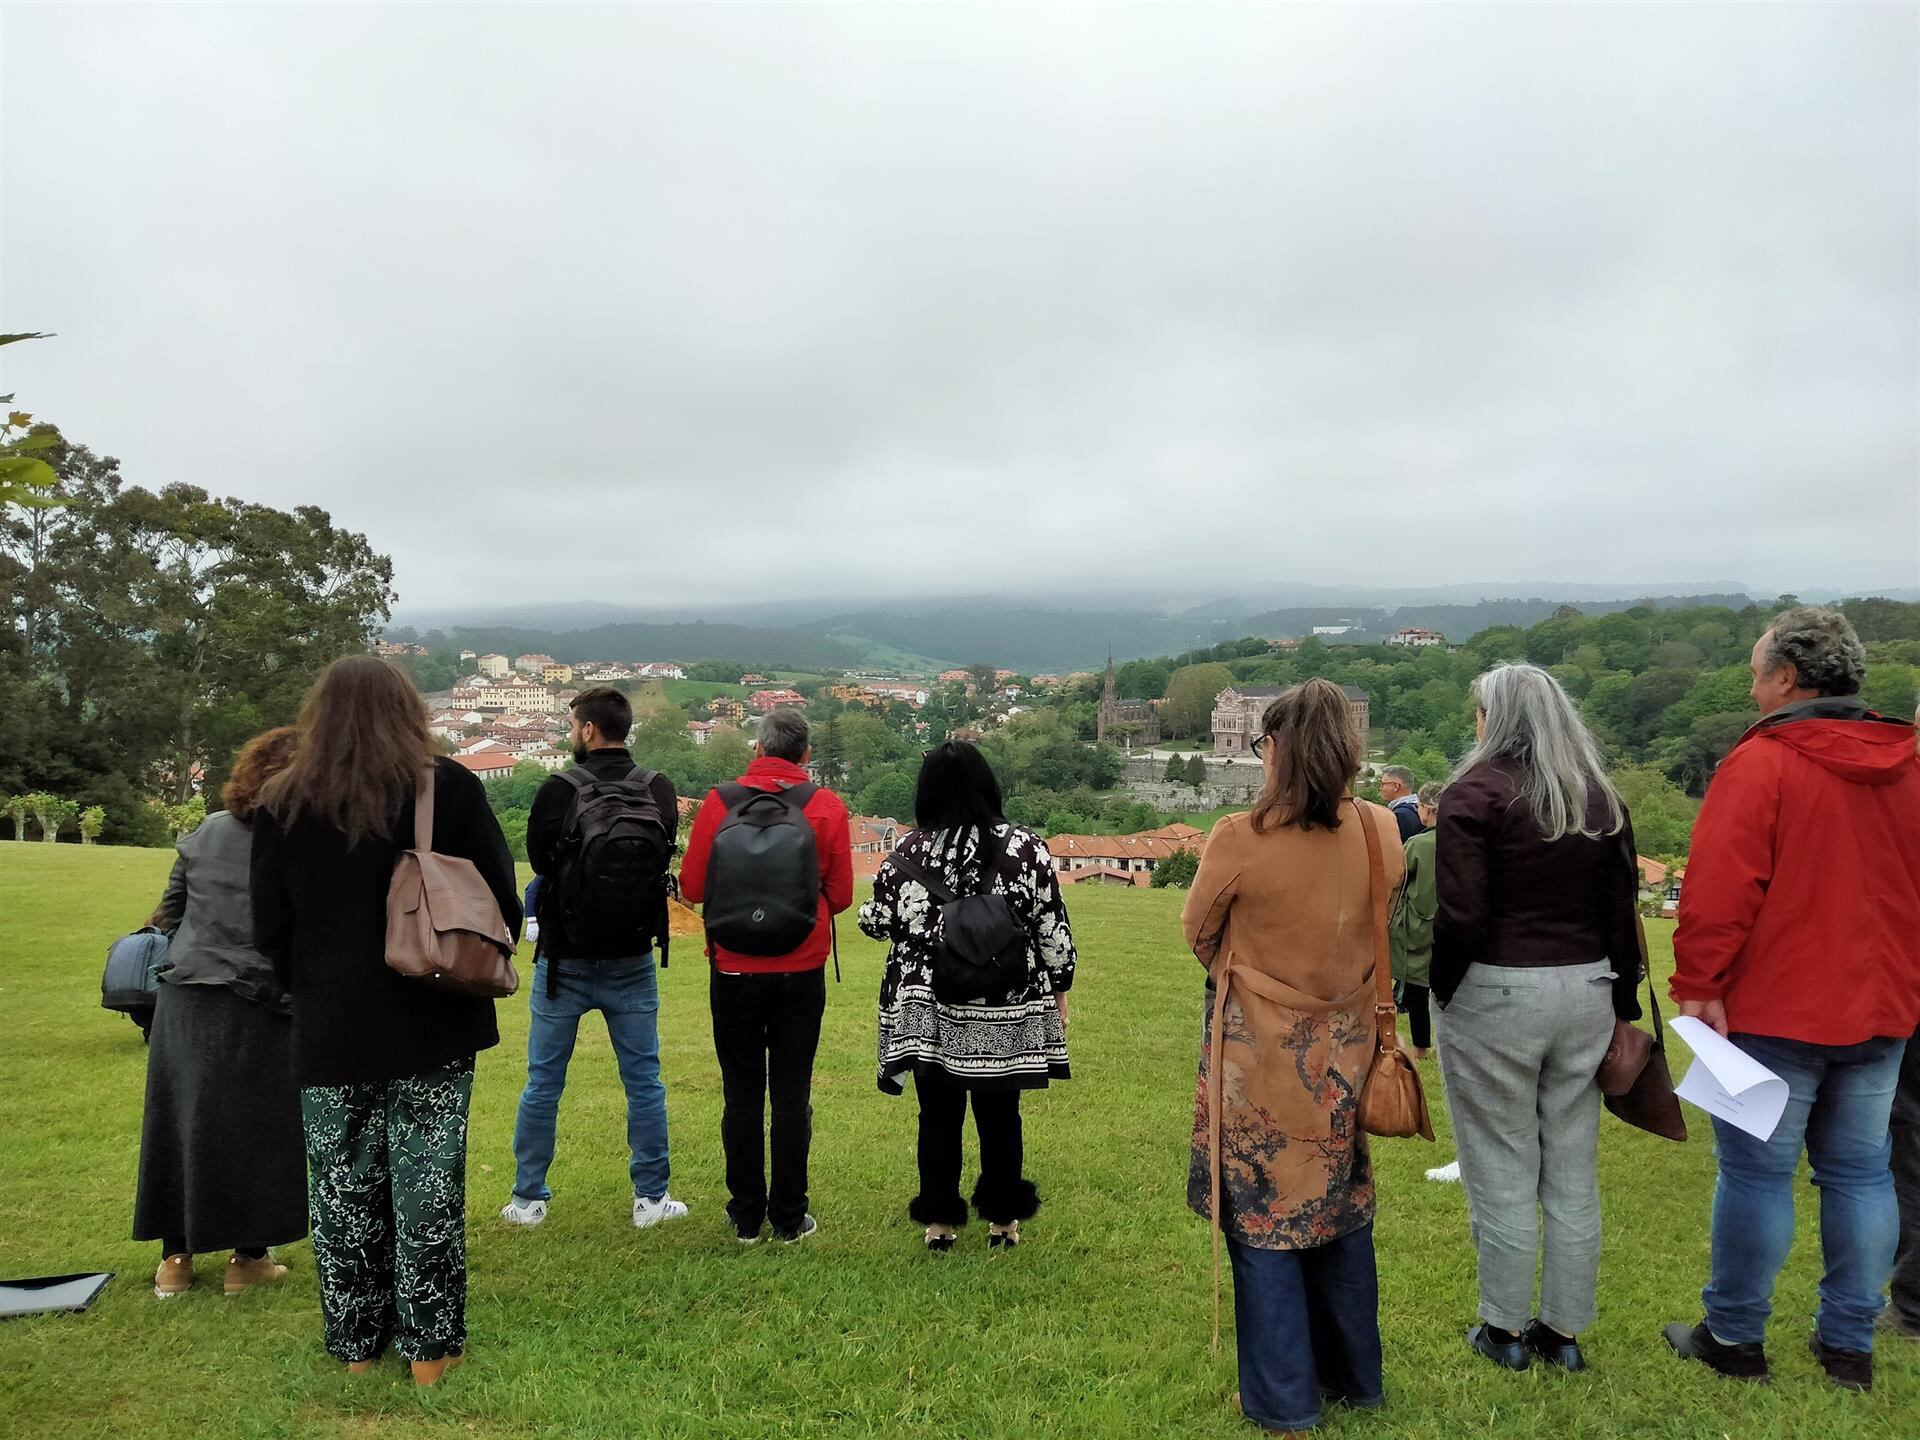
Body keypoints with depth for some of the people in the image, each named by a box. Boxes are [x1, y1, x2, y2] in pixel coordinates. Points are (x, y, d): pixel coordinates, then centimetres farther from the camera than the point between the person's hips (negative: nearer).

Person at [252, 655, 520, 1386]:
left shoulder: (283, 804, 0)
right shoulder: (448, 788, -5)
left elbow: (270, 930, 3)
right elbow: (502, 900, -4)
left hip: (329, 1030, 2)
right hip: (430, 1021, -1)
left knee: (343, 1191, 13)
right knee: (428, 1186, 7)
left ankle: (356, 1345, 24)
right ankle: (430, 1347, 16)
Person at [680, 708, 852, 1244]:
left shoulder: (719, 802, -5)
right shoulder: (827, 806, -5)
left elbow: (691, 887, -1)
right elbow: (841, 896, -1)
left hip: (734, 971, 0)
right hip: (803, 971, 0)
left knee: (742, 1094, 10)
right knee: (792, 1094, 8)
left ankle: (746, 1216, 19)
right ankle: (789, 1217, 15)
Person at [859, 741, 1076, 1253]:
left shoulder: (910, 853, -6)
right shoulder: (1026, 848, -7)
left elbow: (877, 922, 3)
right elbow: (1052, 929, -3)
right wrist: (1059, 989, 10)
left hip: (929, 1011, 0)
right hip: (1004, 1012, 0)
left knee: (939, 1117, 12)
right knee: (1000, 1116, 13)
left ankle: (939, 1221, 21)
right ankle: (1003, 1221, 23)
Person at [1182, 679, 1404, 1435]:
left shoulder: (1240, 838, -22)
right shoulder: (1380, 832, -9)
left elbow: (1198, 931, -5)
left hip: (1262, 1056, -4)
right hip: (1343, 1051, 4)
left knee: (1264, 1222, 10)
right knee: (1342, 1212, 20)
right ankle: (1354, 1378, 34)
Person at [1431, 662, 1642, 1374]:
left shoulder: (1477, 791, -11)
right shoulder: (1601, 797, 7)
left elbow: (1459, 916, -17)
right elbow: (1621, 913, 8)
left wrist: (1438, 994, -5)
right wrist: (1623, 1004, 15)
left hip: (1495, 995, -6)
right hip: (1585, 992, 6)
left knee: (1503, 1173, 7)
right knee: (1574, 1174, 14)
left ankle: (1505, 1331, 20)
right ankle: (1564, 1330, 27)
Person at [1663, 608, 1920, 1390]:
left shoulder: (1759, 763, -14)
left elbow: (1720, 889, -20)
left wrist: (1697, 985, -12)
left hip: (1775, 1008, -6)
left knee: (1756, 1171, 3)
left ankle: (1734, 1337, 15)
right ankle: (1849, 1344, 22)